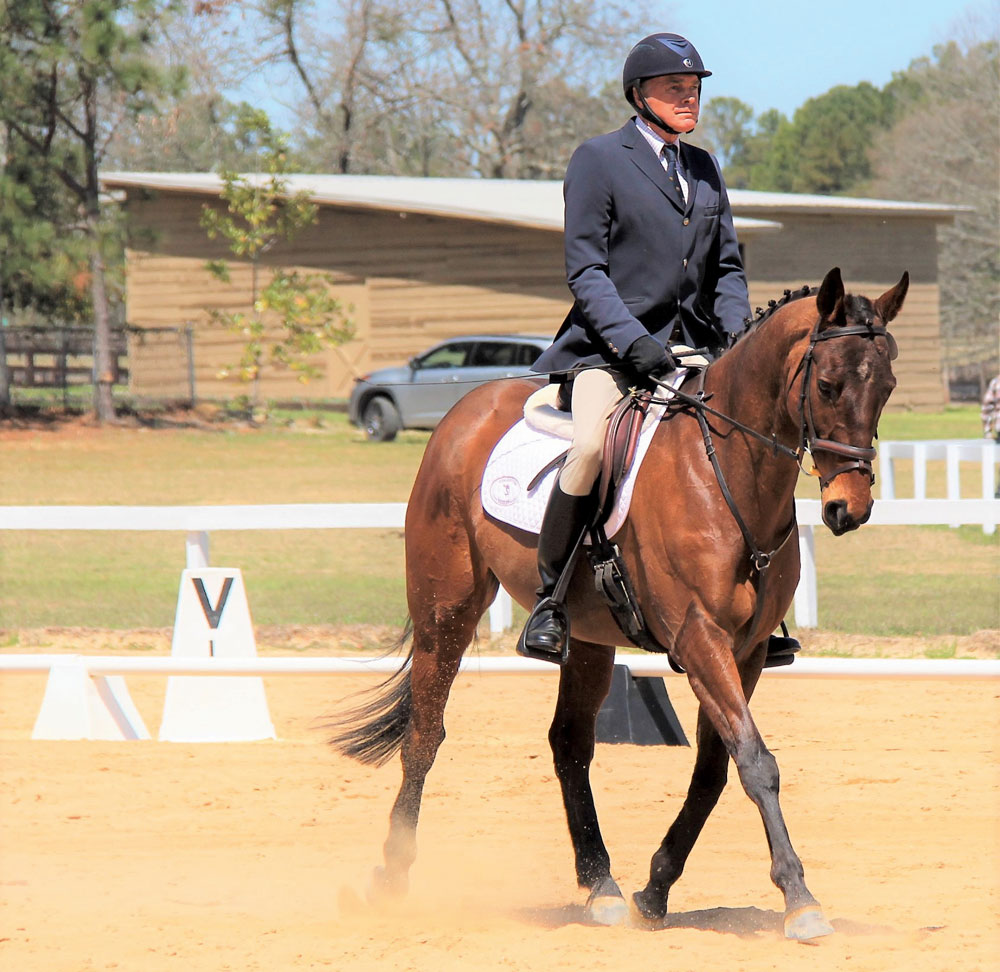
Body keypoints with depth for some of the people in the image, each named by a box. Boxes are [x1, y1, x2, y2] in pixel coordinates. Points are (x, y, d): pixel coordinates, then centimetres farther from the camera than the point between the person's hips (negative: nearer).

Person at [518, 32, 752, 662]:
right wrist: (632, 342, -20)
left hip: (693, 348, 6)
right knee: (593, 444, -31)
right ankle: (550, 599, -19)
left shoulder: (705, 169, 18)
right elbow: (586, 271, -7)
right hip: (608, 348, -6)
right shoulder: (598, 160, 0)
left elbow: (727, 266, 20)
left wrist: (737, 332, 0)